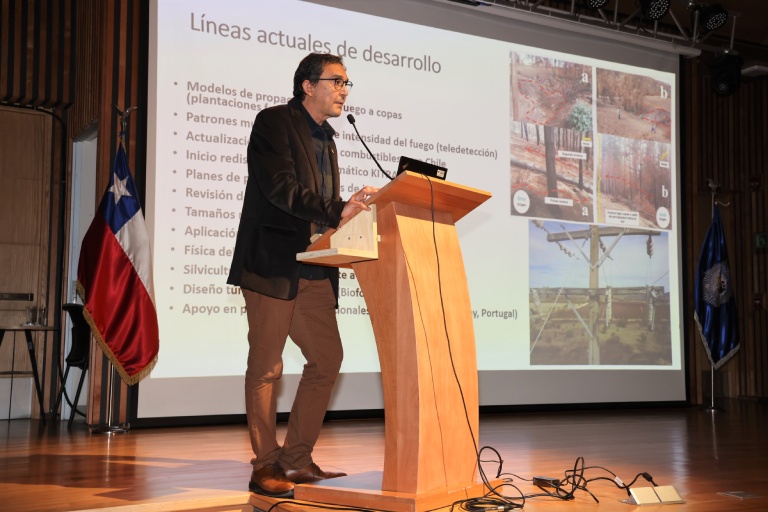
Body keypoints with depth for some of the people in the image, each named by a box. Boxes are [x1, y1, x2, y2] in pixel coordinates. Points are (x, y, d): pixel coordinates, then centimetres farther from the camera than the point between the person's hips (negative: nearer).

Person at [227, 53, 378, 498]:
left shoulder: (326, 139, 20)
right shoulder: (274, 123, -4)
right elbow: (281, 188, -20)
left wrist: (354, 211, 2)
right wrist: (338, 210, -29)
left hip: (313, 269, 8)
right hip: (273, 264, -8)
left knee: (327, 360, 8)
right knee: (267, 366, -2)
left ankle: (297, 460, 18)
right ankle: (265, 467, 7)